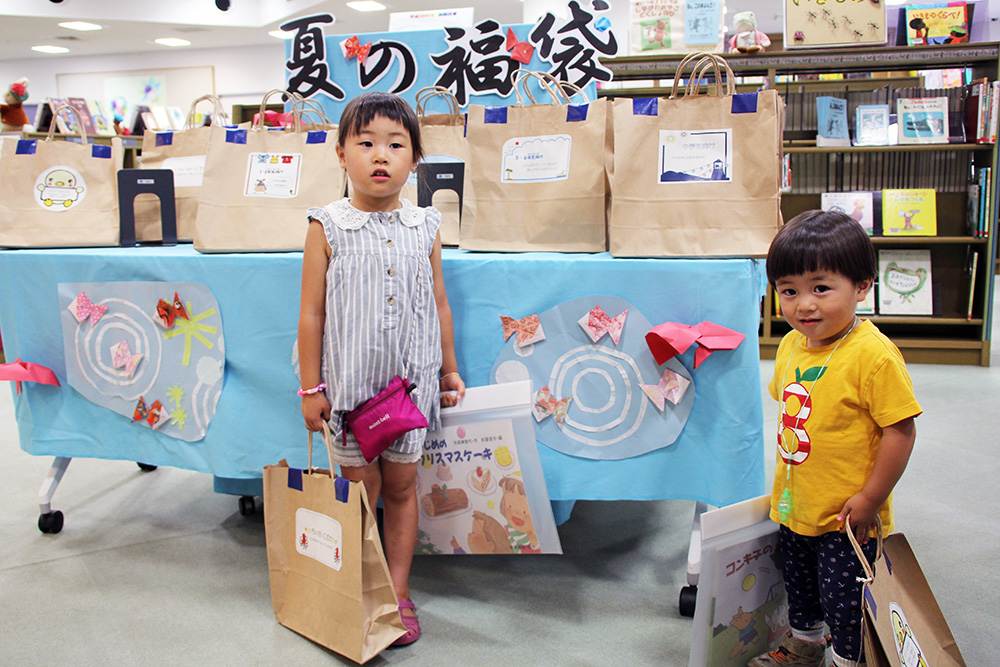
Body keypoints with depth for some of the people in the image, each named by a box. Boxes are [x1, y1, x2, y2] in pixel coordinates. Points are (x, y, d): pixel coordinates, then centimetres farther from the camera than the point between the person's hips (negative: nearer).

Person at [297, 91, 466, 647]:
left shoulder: (424, 227, 1)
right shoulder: (328, 228, -6)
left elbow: (439, 304, 9)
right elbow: (312, 313, -4)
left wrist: (449, 369, 12)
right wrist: (311, 387, -4)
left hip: (411, 380, 2)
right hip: (350, 382, -2)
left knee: (401, 486, 12)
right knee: (359, 488, 8)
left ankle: (399, 590, 27)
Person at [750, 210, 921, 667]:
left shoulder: (873, 355, -25)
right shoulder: (791, 345, -1)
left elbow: (900, 430, -22)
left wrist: (870, 500, -19)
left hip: (846, 516, -7)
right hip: (794, 506, 8)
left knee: (842, 601, 9)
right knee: (799, 586, 26)